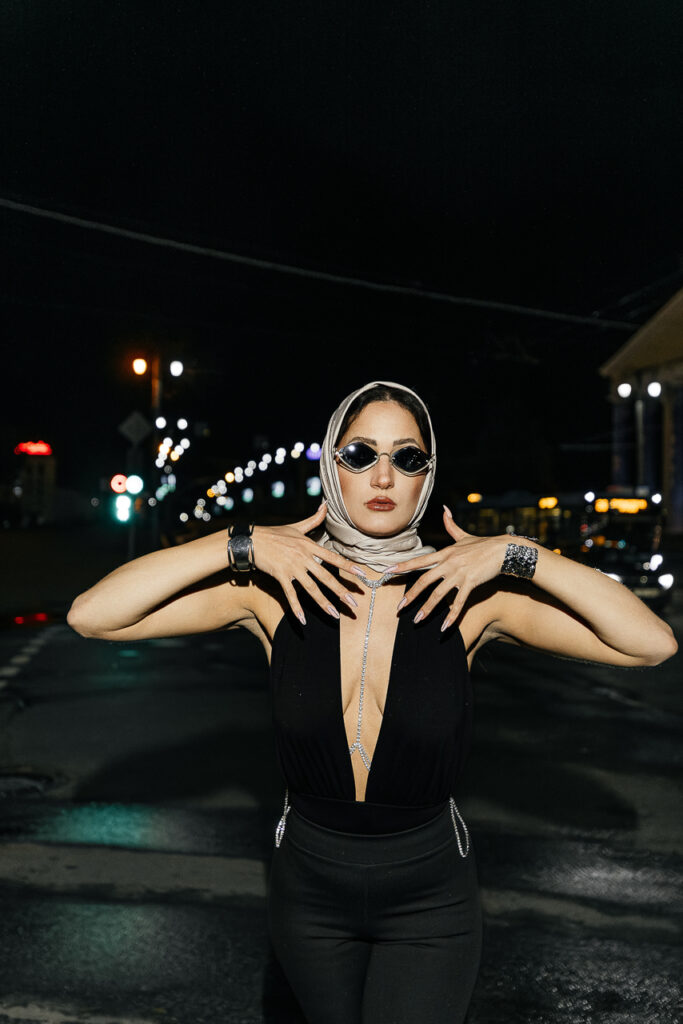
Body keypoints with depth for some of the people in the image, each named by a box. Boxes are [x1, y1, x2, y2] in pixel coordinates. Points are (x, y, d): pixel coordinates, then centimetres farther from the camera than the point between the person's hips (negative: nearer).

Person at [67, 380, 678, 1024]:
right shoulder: (275, 587, -13)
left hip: (431, 897, -1)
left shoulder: (469, 592, -15)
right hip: (308, 889, 2)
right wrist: (242, 545, -23)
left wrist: (516, 554, -24)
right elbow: (91, 615, -18)